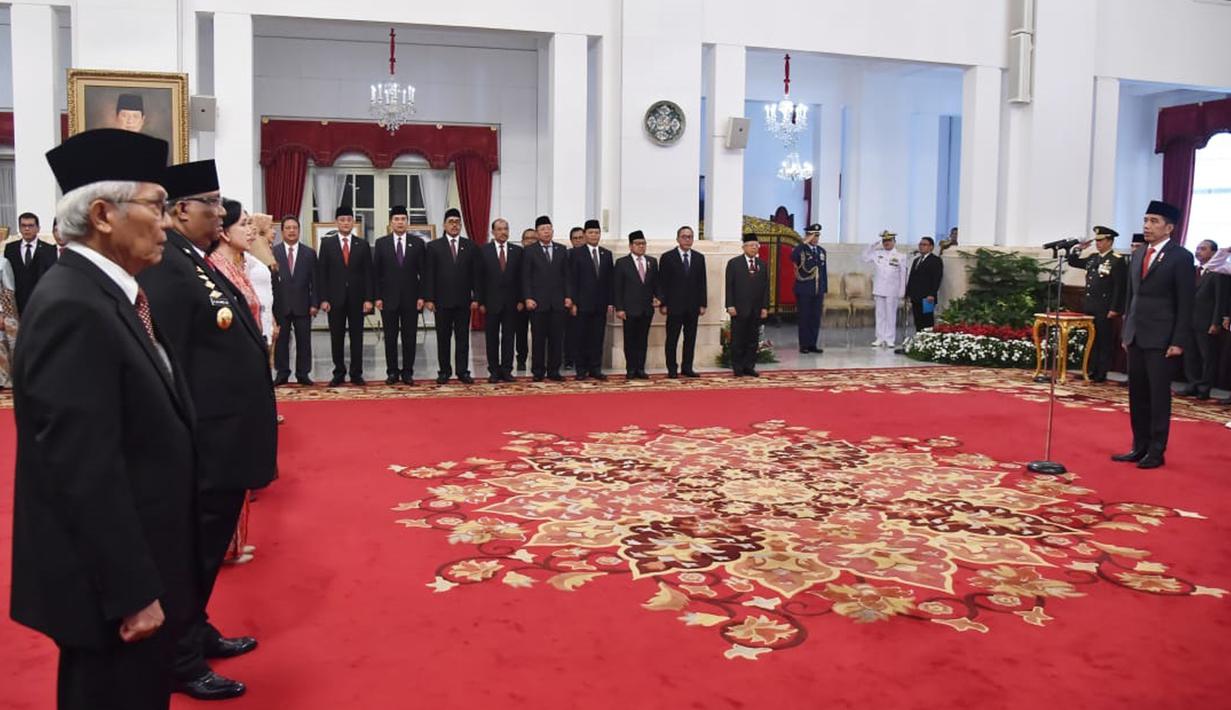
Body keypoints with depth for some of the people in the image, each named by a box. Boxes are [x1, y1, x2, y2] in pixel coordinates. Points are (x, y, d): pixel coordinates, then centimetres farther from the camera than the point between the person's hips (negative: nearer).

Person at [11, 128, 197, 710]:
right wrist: (133, 591, -21)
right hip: (110, 580, -9)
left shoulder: (106, 293, 8)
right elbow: (85, 469, -25)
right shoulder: (72, 308, -22)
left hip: (136, 564, 9)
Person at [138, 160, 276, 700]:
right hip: (205, 442, -10)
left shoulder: (199, 261, 12)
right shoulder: (165, 268, -19)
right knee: (194, 549, 5)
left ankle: (197, 632, 39)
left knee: (211, 545, 22)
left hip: (227, 436, 10)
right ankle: (182, 661, 20)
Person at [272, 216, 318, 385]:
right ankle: (282, 373, 13)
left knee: (304, 341, 2)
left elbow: (314, 281, 5)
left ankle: (303, 374, 10)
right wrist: (270, 303, -6)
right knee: (281, 340, 5)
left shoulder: (310, 253, 6)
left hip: (302, 304, 1)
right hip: (280, 305, -1)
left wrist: (315, 303, -2)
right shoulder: (272, 252, 1)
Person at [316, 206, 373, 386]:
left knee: (356, 337, 4)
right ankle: (339, 373, 13)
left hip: (357, 298, 0)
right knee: (337, 337, 5)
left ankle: (356, 374, 10)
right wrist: (323, 299, -6)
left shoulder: (363, 245, 5)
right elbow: (321, 273, 1)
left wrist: (368, 298, -5)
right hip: (335, 298, 0)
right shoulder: (327, 243, 3)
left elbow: (368, 273, 3)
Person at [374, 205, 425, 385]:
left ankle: (407, 372, 11)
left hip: (411, 299, 0)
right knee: (390, 337, 4)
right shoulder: (381, 243, 4)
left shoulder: (418, 244, 4)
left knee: (409, 337, 3)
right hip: (389, 298, 0)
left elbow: (422, 273, 4)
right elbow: (376, 272, 3)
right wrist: (377, 297, -4)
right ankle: (392, 372, 12)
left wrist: (421, 296, -3)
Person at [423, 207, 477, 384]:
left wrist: (475, 298, -2)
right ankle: (444, 371, 12)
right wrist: (429, 298, -7)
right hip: (442, 300, -1)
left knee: (463, 337, 3)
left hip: (464, 300, 1)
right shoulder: (434, 246, 3)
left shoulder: (470, 246, 7)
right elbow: (429, 275, 0)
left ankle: (463, 371, 7)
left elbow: (474, 274, 5)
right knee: (443, 338, 5)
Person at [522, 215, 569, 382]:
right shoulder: (530, 251, 3)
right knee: (539, 338, 1)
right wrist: (528, 298, -8)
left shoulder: (562, 250, 11)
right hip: (538, 302, -2)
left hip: (558, 302, 2)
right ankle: (538, 371, 8)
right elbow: (526, 277, 0)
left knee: (557, 338, 3)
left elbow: (566, 275, 11)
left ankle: (553, 371, 10)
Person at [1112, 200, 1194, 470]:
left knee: (1159, 395, -1)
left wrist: (1179, 341, -12)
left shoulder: (1181, 257, -6)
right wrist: (1126, 332, 14)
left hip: (1160, 338, -6)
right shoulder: (1138, 255, 13)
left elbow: (1186, 303, -8)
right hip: (1136, 336, 6)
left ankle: (1156, 452, 6)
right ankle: (1139, 447, 16)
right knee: (1137, 394, 8)